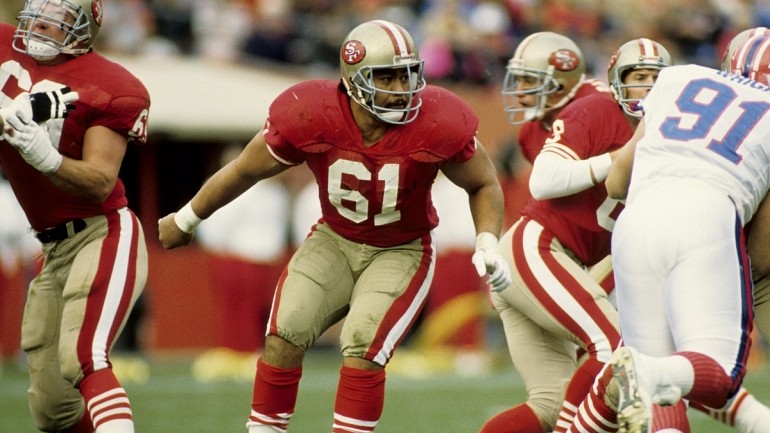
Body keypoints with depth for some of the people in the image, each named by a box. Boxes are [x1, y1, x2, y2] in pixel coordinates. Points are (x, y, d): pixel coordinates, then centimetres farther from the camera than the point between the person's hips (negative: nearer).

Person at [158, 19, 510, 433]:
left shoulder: (436, 123, -25)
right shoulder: (309, 116, -23)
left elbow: (484, 184, -4)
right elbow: (246, 170, -4)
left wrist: (487, 243, -20)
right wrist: (185, 220, 8)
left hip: (401, 252, -2)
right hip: (334, 240, 2)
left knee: (362, 352, -20)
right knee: (284, 338, -12)